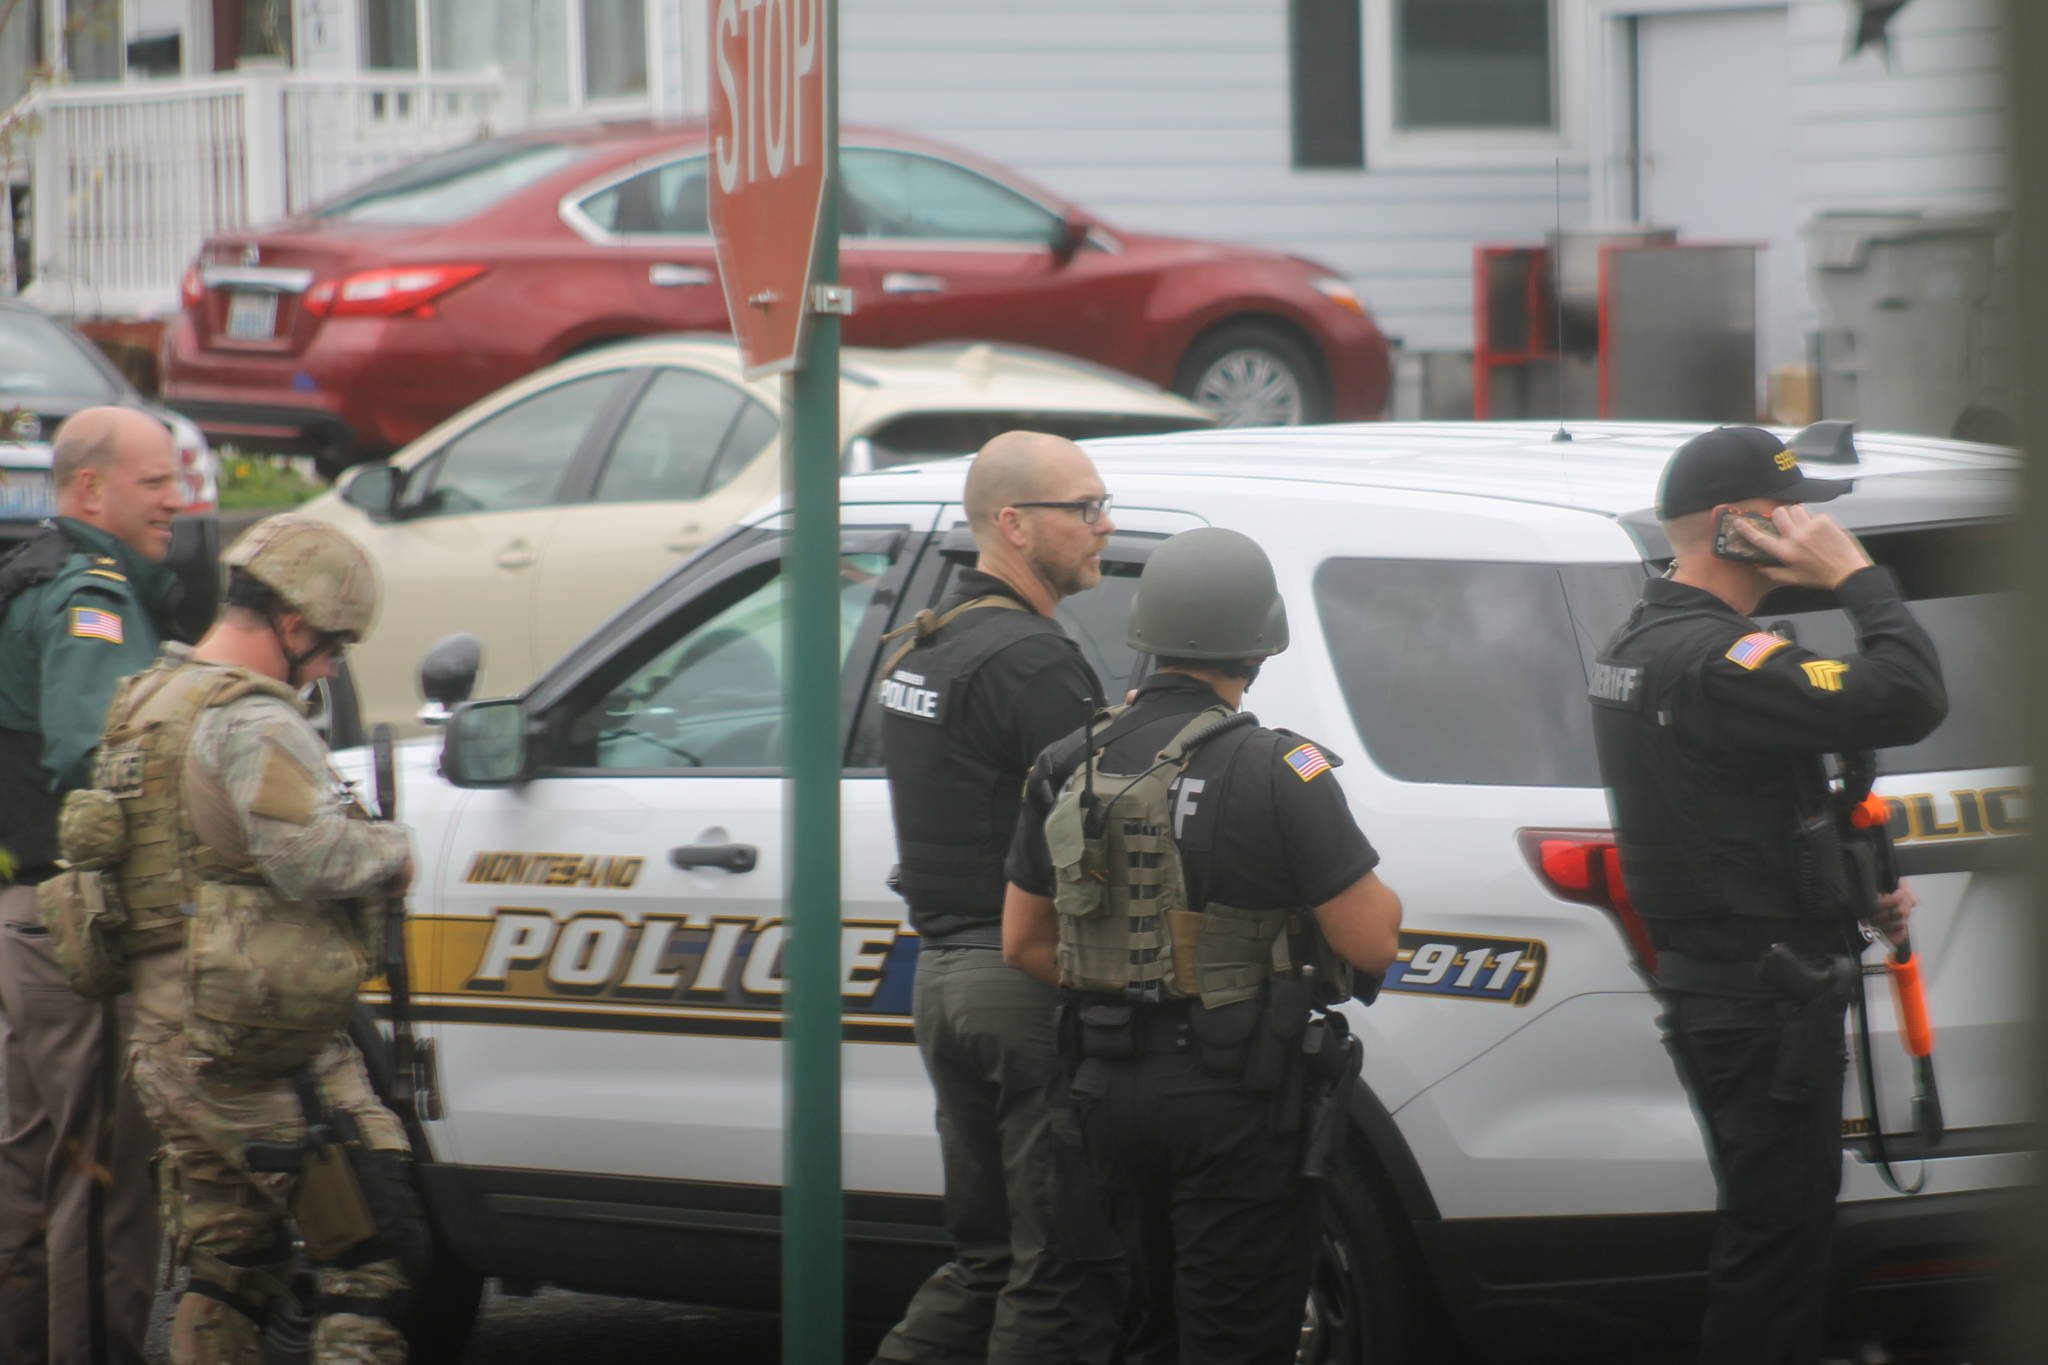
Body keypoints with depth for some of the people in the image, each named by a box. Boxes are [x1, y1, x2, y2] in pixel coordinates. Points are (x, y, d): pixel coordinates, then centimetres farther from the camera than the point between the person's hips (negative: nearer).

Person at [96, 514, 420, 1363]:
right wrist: (393, 853, -7)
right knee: (366, 1244, -7)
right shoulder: (249, 719, -15)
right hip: (258, 1037, -10)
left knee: (226, 1266, 14)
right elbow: (315, 856, -26)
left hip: (167, 1037, 10)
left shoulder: (148, 702, 17)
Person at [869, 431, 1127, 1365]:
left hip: (943, 972, 9)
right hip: (1033, 985, -9)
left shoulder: (924, 648, 15)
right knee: (1066, 1271, -4)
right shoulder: (1033, 661, -16)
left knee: (986, 1254, 16)